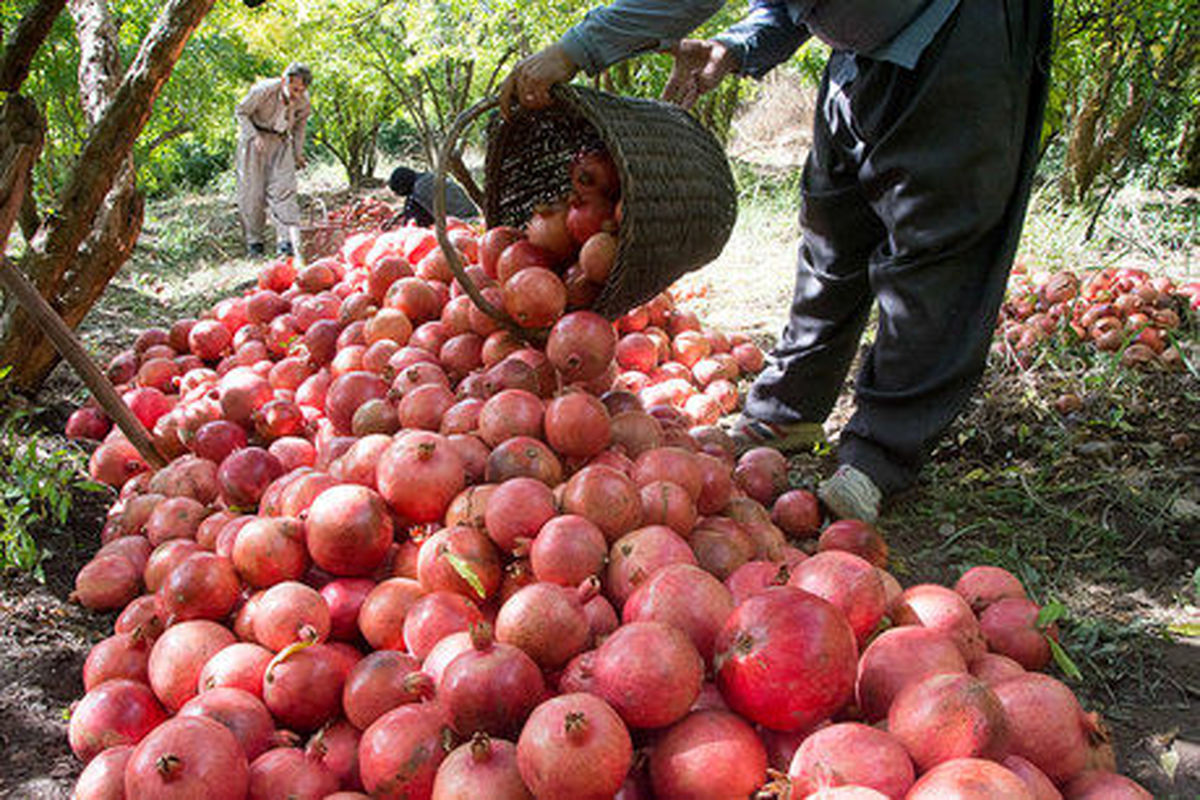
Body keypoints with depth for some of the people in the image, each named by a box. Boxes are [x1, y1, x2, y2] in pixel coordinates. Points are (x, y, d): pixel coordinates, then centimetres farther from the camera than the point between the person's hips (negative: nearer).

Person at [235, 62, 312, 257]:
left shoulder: (303, 102, -11)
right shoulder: (263, 90, -23)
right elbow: (241, 112, -10)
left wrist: (298, 153, 8)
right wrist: (254, 137, -22)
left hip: (281, 141, 2)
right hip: (255, 137, -2)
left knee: (284, 188, -12)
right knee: (252, 190, -2)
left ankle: (287, 239, -15)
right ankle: (254, 240, 8)